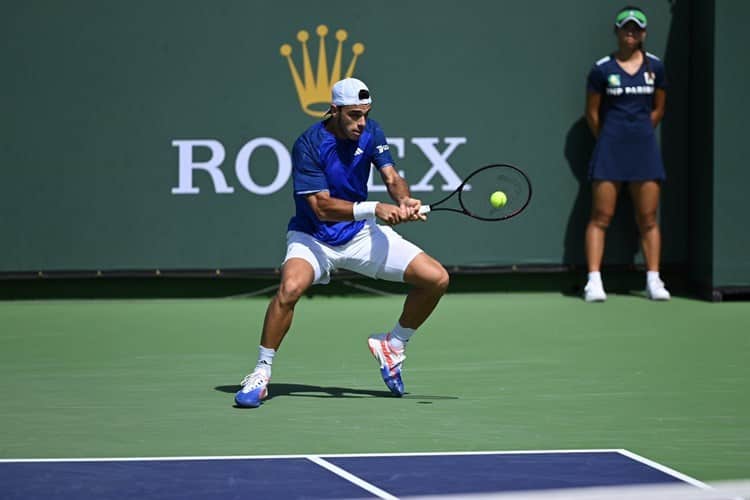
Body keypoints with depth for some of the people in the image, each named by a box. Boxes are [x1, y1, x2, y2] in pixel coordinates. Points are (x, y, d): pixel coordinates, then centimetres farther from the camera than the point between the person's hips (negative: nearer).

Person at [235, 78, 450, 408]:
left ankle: (393, 346, 17)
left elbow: (391, 177, -8)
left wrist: (404, 200, -32)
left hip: (361, 234, 5)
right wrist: (375, 209, -37)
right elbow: (321, 206, -27)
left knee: (436, 278, -6)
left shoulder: (370, 132, -4)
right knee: (291, 287, -36)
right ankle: (261, 374, -19)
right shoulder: (309, 145, -22)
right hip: (313, 237, -5)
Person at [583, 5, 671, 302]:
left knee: (648, 219, 2)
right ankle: (594, 281, -6)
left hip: (644, 147, 2)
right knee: (601, 216, -5)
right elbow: (592, 113, 5)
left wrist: (639, 134, 13)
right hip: (609, 148, -2)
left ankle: (653, 281, 6)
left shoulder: (655, 67, 6)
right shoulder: (602, 69, -2)